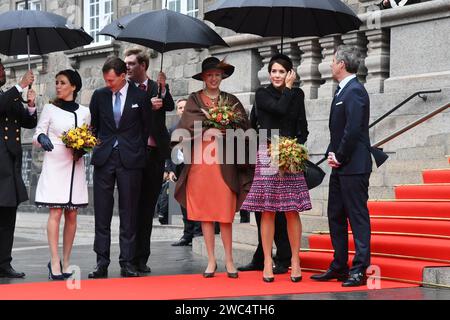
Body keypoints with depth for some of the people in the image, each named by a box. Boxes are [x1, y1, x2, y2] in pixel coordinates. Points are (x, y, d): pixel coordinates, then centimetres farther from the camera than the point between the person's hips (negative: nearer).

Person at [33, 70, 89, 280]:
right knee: (56, 213, -10)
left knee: (71, 215, 3)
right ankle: (55, 262, -9)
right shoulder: (50, 109, 4)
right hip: (55, 165, -3)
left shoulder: (84, 112, 10)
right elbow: (37, 135, 2)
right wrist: (42, 138, -20)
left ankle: (66, 262, 10)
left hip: (76, 166, 3)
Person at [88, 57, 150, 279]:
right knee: (102, 212, 2)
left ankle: (127, 263, 6)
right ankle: (102, 262, 6)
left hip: (130, 160, -2)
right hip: (104, 158, 2)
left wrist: (139, 153, 7)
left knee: (129, 213, 1)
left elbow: (147, 127, 9)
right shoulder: (99, 96, 8)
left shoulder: (140, 96, 1)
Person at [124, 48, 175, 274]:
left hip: (155, 153, 2)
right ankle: (130, 258, 5)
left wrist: (163, 88, -21)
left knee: (148, 207, 7)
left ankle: (141, 258, 13)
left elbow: (170, 107, -6)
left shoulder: (158, 89, 10)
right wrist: (148, 106, -18)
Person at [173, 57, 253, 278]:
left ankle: (229, 260, 5)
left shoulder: (231, 101, 13)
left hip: (224, 162, 0)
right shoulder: (194, 100, 11)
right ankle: (211, 260, 8)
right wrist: (207, 130, -16)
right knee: (204, 212, 1)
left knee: (225, 213, -3)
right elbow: (187, 125, -3)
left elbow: (243, 127, 3)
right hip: (200, 161, 0)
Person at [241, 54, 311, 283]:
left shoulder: (297, 94, 11)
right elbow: (279, 108, -14)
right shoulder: (262, 94, 4)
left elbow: (303, 128, 9)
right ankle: (267, 262, 5)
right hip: (267, 156, -1)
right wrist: (288, 88, -1)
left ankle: (295, 261, 6)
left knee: (292, 210, -1)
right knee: (267, 211, 0)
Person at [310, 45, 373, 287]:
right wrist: (331, 154, 6)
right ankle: (339, 267, 21)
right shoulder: (342, 91, 17)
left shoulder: (355, 91, -13)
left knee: (357, 216, -5)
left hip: (354, 167, -10)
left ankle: (359, 270, -2)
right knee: (336, 216, 13)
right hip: (340, 167, 10)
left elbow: (354, 129, -21)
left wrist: (340, 156, -13)